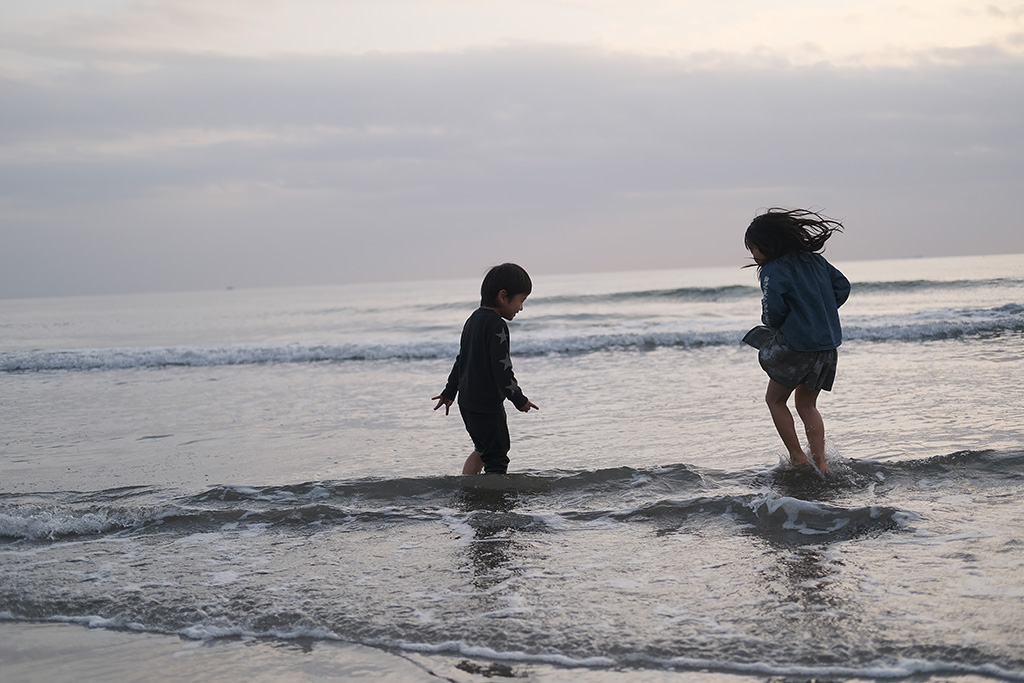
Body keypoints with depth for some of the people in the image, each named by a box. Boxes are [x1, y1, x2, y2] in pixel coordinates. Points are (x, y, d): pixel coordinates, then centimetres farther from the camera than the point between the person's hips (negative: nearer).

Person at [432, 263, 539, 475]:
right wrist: (519, 400, -13)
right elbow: (502, 368, -21)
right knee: (497, 459, -5)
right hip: (487, 405, -10)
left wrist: (449, 392, 28)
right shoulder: (496, 326, -18)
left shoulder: (473, 320, 12)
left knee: (482, 449, 24)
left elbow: (461, 360, 21)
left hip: (467, 401, 10)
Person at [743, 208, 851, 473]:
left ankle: (798, 458, 7)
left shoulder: (774, 270, -12)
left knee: (775, 399, 14)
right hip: (828, 344, 7)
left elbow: (773, 310, -22)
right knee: (807, 405, 18)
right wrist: (819, 314, 13)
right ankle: (820, 462, 7)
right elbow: (842, 286, 12)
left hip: (797, 344, -7)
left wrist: (771, 324, 1)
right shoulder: (815, 259, 10)